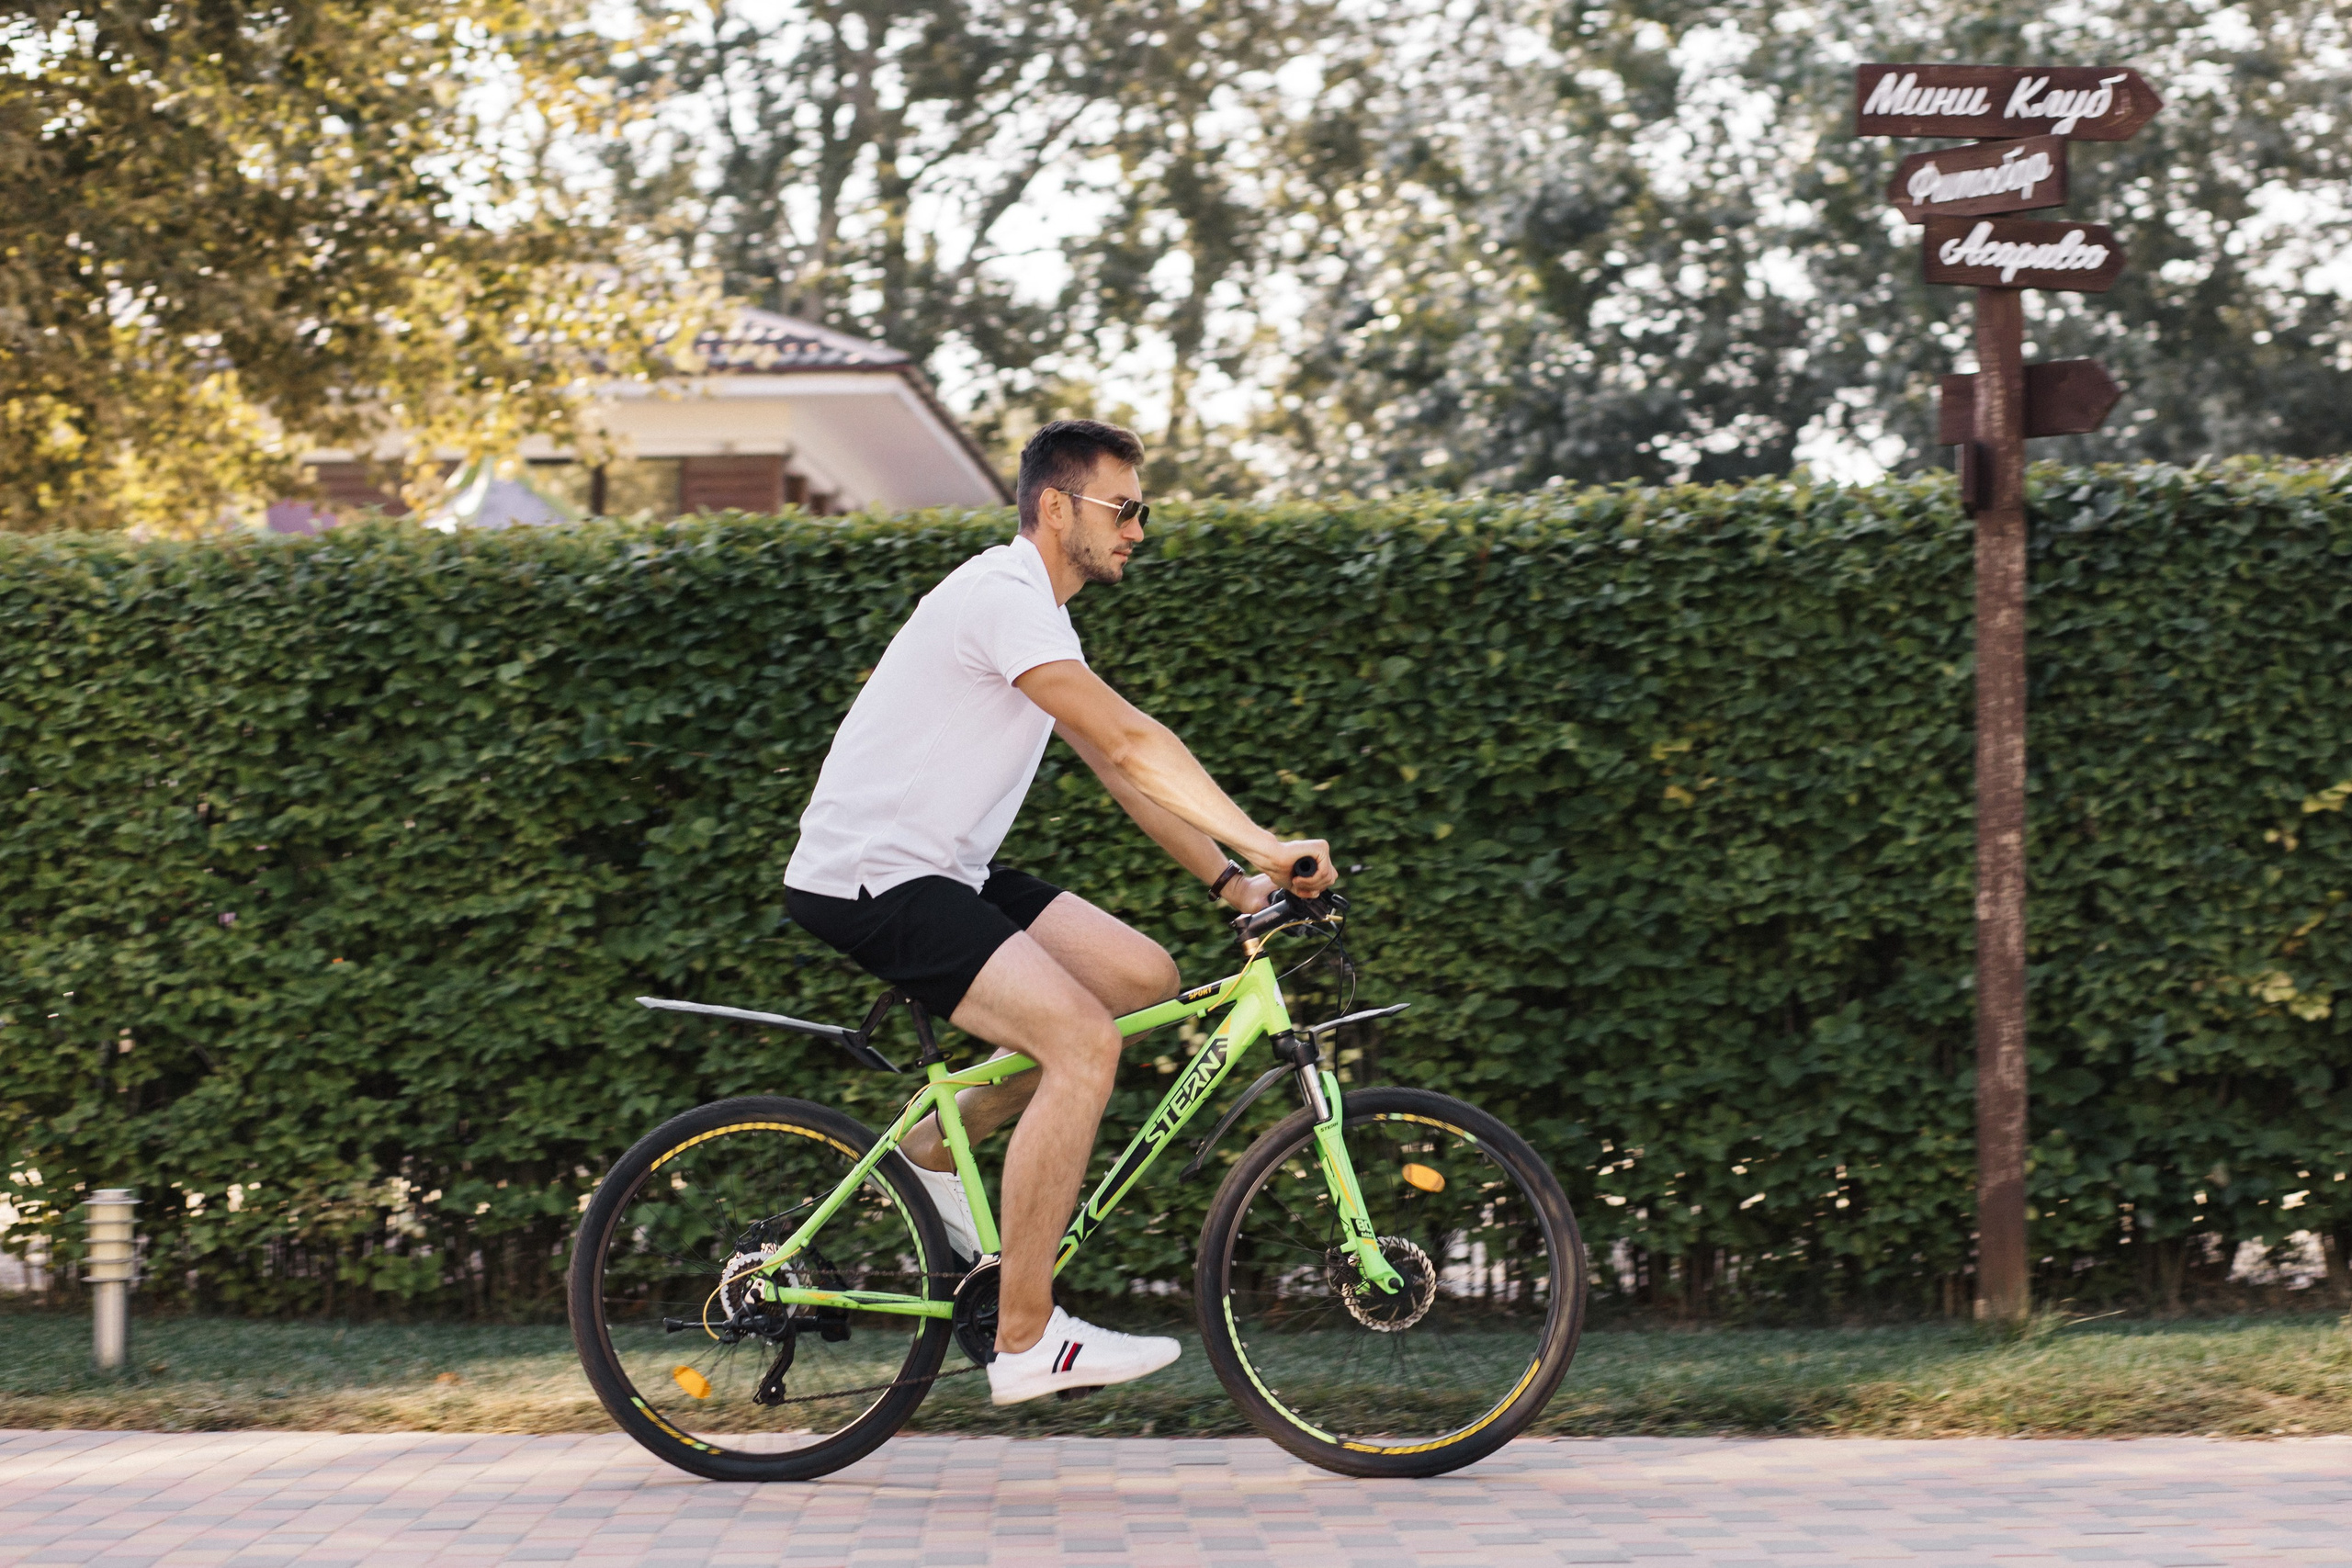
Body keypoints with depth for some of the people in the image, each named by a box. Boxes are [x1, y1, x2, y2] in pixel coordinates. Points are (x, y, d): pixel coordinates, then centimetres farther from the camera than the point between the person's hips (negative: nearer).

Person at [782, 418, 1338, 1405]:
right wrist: (1260, 843, -27)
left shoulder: (1036, 615, 17)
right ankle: (1026, 1342, -18)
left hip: (937, 872, 10)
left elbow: (1122, 771, 17)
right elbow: (1131, 744, -25)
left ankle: (935, 1149, 14)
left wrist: (1232, 881, 7)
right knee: (1084, 1040, -22)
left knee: (1143, 977, 3)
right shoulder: (1002, 597, -16)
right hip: (867, 880, -10)